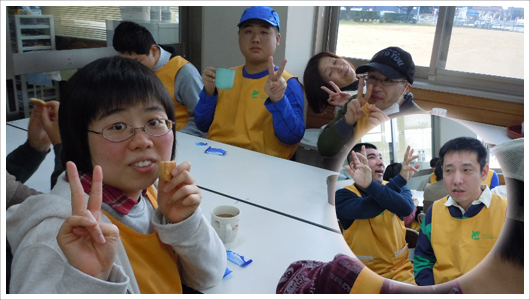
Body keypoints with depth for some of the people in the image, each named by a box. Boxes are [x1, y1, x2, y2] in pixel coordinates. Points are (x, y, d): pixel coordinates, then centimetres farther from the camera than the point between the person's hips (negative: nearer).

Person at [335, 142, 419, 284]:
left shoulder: (399, 188, 4)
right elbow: (365, 209, -28)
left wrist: (371, 185, -35)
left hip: (401, 269, 2)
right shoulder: (343, 195, -5)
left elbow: (407, 208, -21)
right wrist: (400, 179, -27)